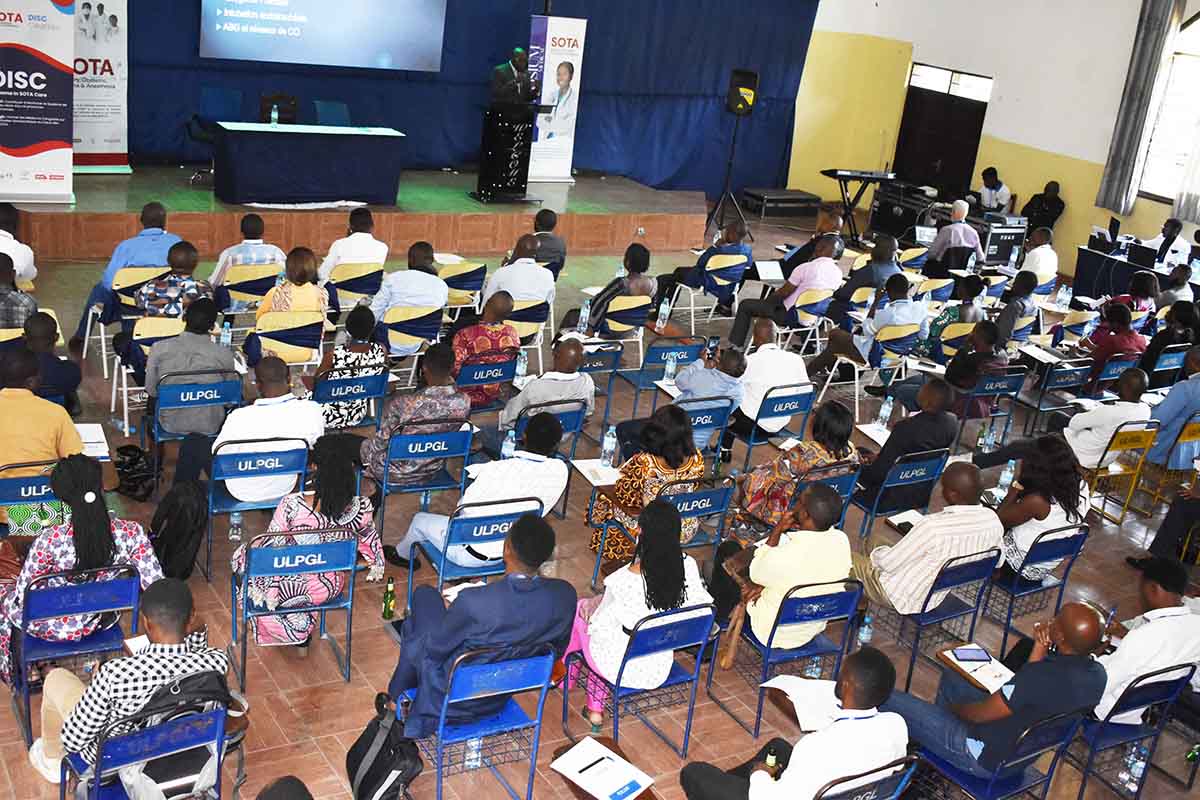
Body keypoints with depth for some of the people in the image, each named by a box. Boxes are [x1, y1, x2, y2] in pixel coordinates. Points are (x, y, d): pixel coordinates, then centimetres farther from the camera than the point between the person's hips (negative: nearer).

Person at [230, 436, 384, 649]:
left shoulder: (292, 505, -30)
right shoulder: (361, 508, -20)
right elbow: (370, 541, 0)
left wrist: (271, 591, -4)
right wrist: (377, 565, 22)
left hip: (294, 587, -4)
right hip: (331, 587, 4)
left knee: (241, 557, 23)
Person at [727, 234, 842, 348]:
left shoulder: (805, 268, -21)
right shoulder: (838, 272, -2)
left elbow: (783, 293, -12)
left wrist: (766, 300, 6)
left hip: (792, 315, -7)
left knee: (745, 305, 4)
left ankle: (735, 348, 6)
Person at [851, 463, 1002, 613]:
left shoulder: (933, 526, -38)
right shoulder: (993, 520, -17)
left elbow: (889, 563, -24)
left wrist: (874, 554, -1)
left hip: (907, 598, -7)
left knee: (852, 558, 12)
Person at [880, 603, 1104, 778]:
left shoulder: (1042, 676, -37)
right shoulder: (1097, 674, -12)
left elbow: (979, 714, -22)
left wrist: (952, 707, -1)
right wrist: (1040, 650, -10)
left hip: (987, 759, -9)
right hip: (1027, 748, 9)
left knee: (890, 701, -2)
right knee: (952, 675, 27)